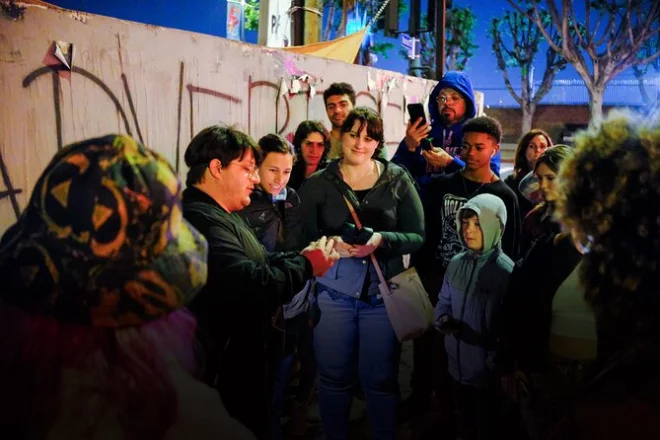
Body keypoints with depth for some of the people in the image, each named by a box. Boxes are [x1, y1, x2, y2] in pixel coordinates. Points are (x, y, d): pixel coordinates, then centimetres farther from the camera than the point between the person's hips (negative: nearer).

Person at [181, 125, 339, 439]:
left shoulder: (220, 216, 13)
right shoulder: (201, 221, -26)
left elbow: (259, 262, 14)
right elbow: (252, 286, -35)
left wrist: (304, 255, -2)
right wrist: (307, 266, -21)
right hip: (224, 370, -11)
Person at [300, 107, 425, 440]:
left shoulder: (398, 180, 1)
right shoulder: (317, 184, 1)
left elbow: (417, 236, -2)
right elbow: (304, 240, -1)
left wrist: (381, 240, -20)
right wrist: (332, 245, -21)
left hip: (383, 293, 0)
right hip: (332, 292, 0)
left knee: (381, 378, 10)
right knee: (334, 376, 12)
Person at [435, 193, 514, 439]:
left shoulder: (505, 271, -18)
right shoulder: (456, 263, 0)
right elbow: (444, 302, 11)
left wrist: (496, 362, -25)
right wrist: (443, 320, -9)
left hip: (488, 371, -5)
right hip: (457, 365, 6)